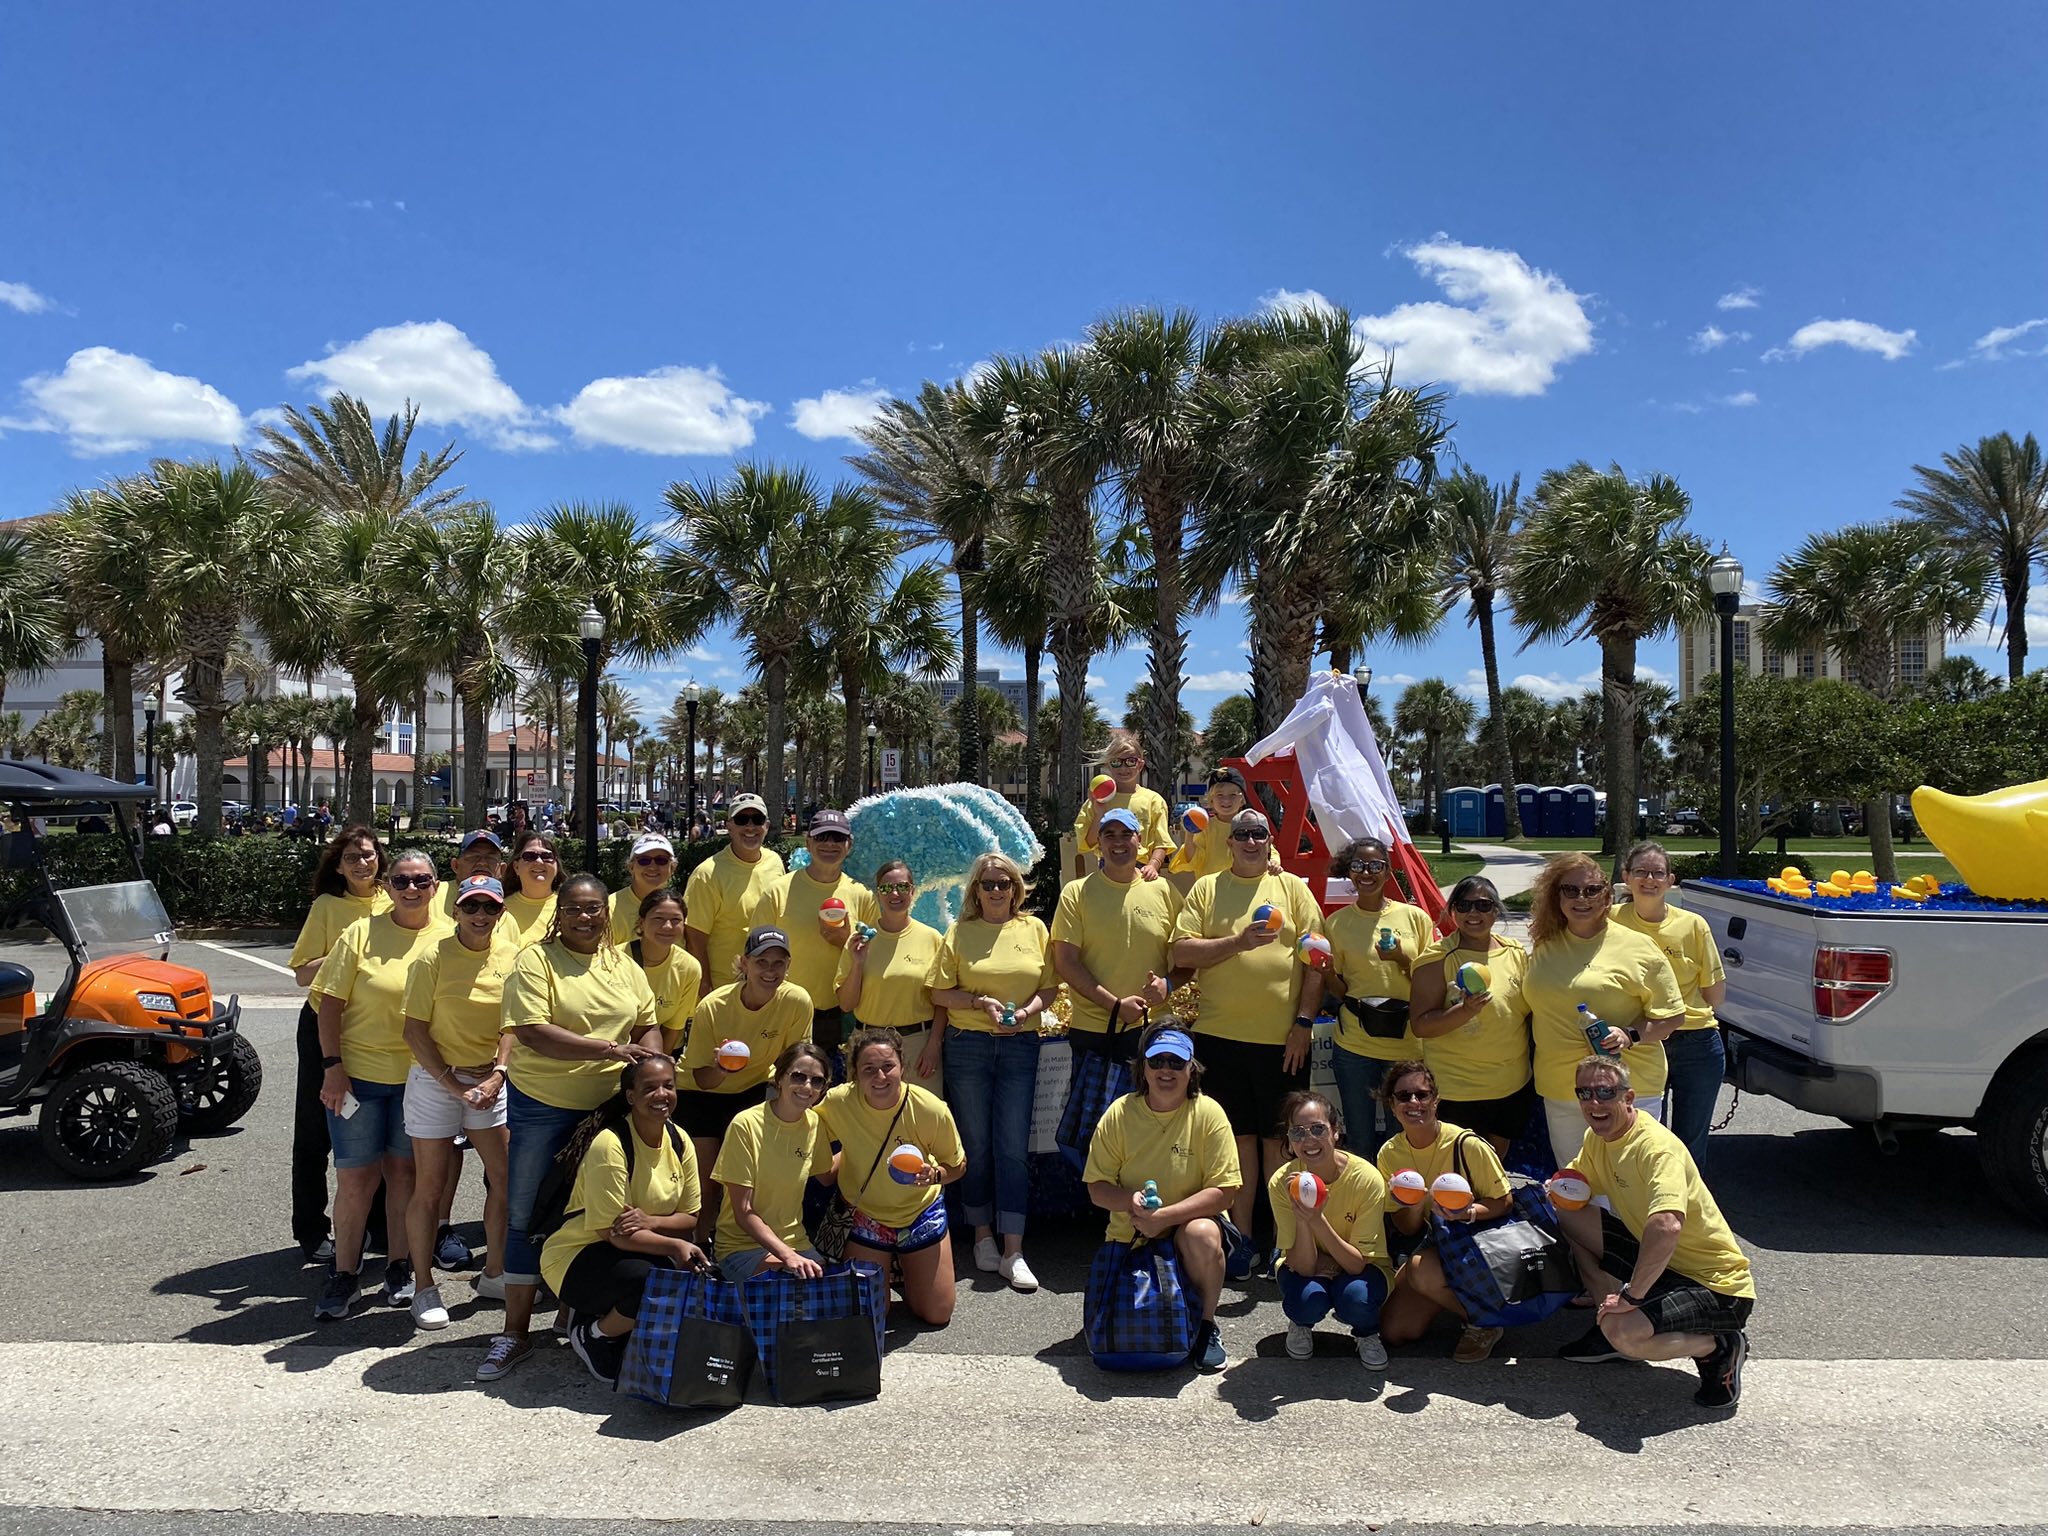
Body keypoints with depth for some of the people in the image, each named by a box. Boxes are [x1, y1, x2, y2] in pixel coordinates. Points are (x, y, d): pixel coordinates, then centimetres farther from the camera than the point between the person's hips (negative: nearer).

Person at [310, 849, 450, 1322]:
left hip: (418, 1076, 1)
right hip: (358, 1073, -1)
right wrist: (333, 1066, -10)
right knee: (355, 1176, 2)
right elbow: (330, 1004, -4)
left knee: (403, 1170, 12)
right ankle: (344, 1274, 18)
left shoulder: (447, 941, -1)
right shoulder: (361, 934, -5)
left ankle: (399, 1266, 25)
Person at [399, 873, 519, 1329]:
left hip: (490, 1080, 4)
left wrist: (496, 1076, -10)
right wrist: (454, 1084, -14)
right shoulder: (433, 959, -11)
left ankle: (494, 1273, 23)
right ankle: (424, 1288, 14)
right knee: (430, 1187, 2)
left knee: (505, 1177, 6)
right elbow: (415, 1031, -9)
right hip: (435, 1078, -4)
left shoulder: (510, 955, -1)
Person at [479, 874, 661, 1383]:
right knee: (527, 1216, 4)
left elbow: (648, 1026, 12)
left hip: (609, 1107, 4)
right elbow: (532, 1032, -20)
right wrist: (608, 1049, -24)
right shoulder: (535, 960, -9)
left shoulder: (623, 965, 7)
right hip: (542, 1106, -4)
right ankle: (515, 1332, 16)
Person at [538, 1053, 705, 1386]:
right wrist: (676, 1245, -33)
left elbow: (689, 1218, 0)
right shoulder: (610, 1145, -22)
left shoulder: (679, 1142, -2)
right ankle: (592, 1335, -1)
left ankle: (609, 1319, 7)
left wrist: (650, 1221, -22)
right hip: (578, 1256, -7)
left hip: (640, 1248, 7)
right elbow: (611, 1231, -24)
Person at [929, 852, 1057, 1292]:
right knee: (976, 1146, 6)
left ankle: (1013, 1253, 0)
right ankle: (984, 1238, 20)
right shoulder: (960, 932, 5)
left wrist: (1027, 1011, -10)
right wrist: (981, 1002, -12)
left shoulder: (1034, 929, 8)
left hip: (1020, 1045, 0)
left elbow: (1049, 986, 8)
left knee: (1014, 1148, -2)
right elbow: (939, 993, 2)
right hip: (967, 1045, 0)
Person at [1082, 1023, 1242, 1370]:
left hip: (1190, 1223, -2)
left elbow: (1223, 1192, -17)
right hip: (1129, 1235, 2)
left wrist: (1163, 1216, -27)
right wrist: (1129, 1201, -25)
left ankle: (1206, 1324, -8)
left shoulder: (1208, 1113, -13)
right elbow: (1097, 1188, -3)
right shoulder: (1120, 1113, -7)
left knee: (1202, 1235, -35)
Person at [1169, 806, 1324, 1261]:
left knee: (1278, 1138, 5)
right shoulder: (1206, 889, 7)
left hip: (1283, 1037, 0)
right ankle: (1241, 1240, 19)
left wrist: (1303, 1022, -5)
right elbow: (1182, 953, -2)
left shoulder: (1292, 887, 7)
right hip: (1222, 1035, 1)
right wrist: (1239, 941, -13)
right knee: (1238, 1137, 8)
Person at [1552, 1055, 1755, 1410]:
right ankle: (1615, 1323, 11)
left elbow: (1667, 1227, -43)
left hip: (1717, 1287, -9)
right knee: (1567, 1217, 1)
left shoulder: (1657, 1147, -28)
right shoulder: (1597, 1137, 1)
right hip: (1661, 1260, 9)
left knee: (1623, 1334, -30)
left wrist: (1631, 1295, -34)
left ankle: (1720, 1346, -2)